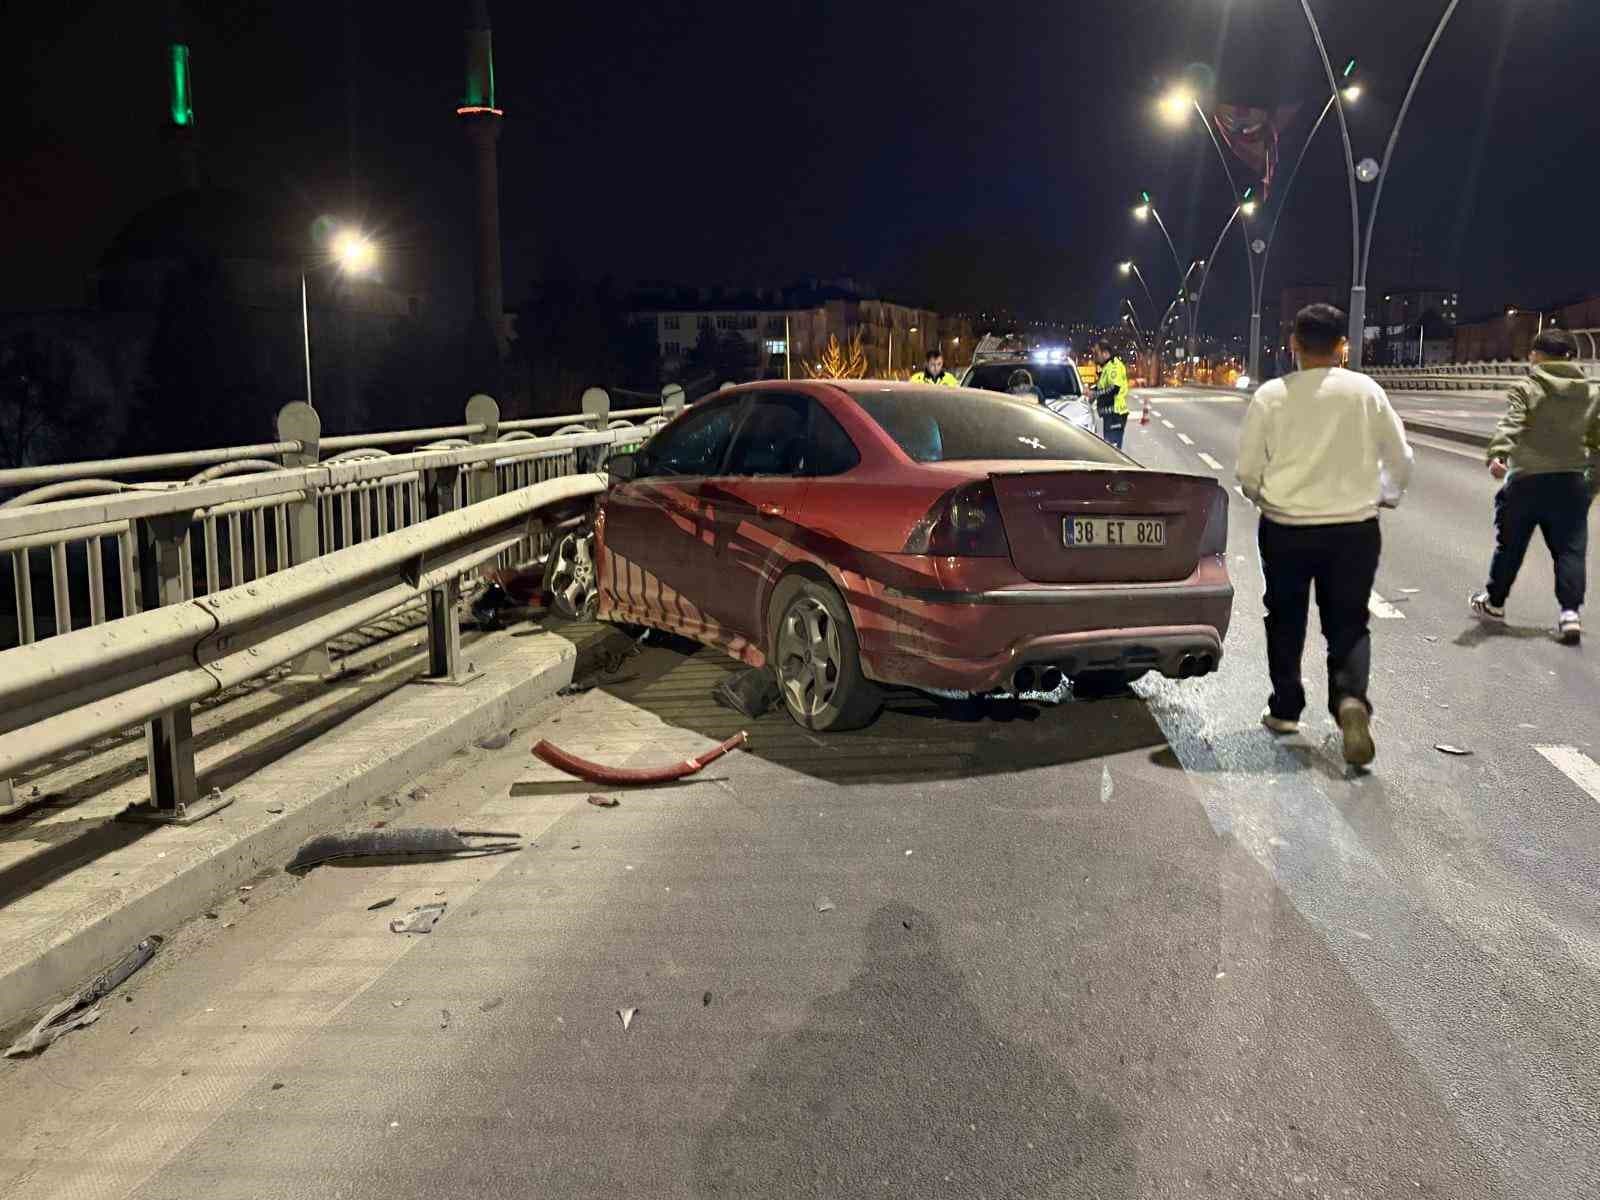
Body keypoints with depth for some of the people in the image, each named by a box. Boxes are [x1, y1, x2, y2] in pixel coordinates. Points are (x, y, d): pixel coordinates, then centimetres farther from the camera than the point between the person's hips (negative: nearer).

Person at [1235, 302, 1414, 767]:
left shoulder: (1271, 395, -8)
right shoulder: (1365, 391, -4)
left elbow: (1248, 472, -4)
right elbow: (1400, 458, 3)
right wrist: (1387, 496, 22)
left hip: (1285, 530, 0)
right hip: (1354, 528, 0)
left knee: (1286, 622, 18)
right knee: (1348, 624, 11)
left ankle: (1285, 709, 27)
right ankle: (1351, 698, -14)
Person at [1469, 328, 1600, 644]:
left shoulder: (1525, 389, -5)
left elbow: (1510, 425, -23)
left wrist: (1497, 454, -37)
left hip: (1526, 480, -3)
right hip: (1572, 482, 3)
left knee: (1510, 546, 11)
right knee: (1570, 549, 5)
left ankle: (1494, 603, 25)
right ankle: (1569, 612, -5)